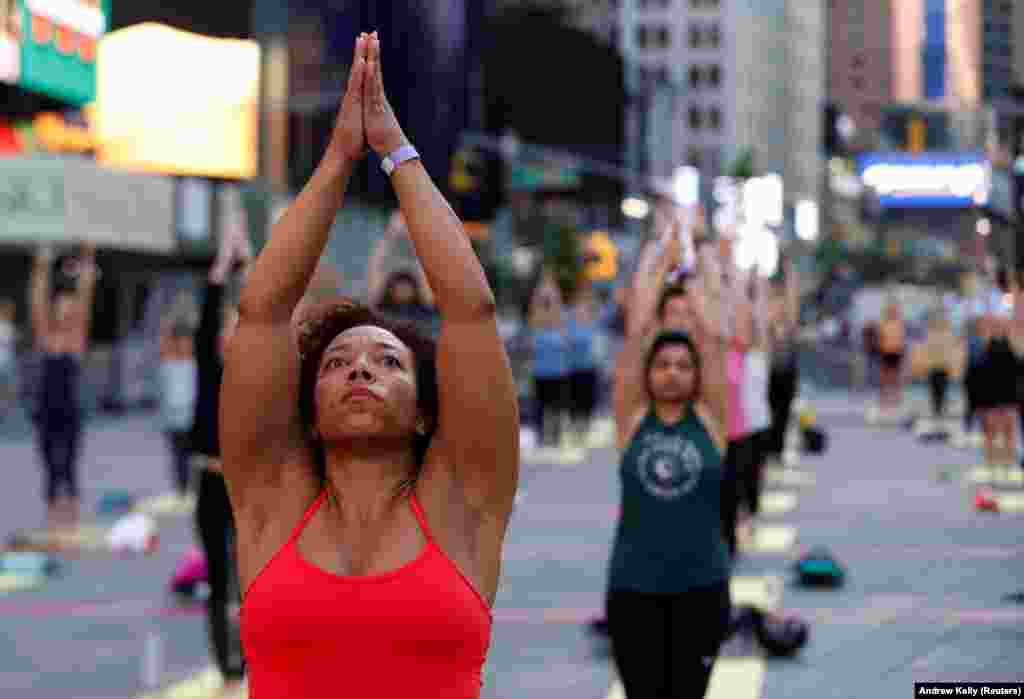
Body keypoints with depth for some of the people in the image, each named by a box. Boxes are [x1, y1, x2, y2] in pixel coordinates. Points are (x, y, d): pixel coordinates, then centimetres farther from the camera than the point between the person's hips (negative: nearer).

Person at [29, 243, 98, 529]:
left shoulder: (77, 337, -1)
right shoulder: (45, 337, 2)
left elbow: (85, 301, -7)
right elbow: (37, 303, -6)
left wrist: (87, 265, -14)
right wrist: (42, 269, -15)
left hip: (70, 411, -1)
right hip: (46, 411, 1)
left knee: (69, 466, 1)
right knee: (51, 467, 6)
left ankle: (72, 513, 6)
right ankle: (53, 515, 13)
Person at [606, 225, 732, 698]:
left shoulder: (708, 418, 2)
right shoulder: (633, 418, 2)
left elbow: (712, 336, -2)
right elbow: (637, 333, -1)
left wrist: (695, 274, 9)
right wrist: (663, 264, 7)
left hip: (701, 588, 0)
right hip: (633, 588, 0)